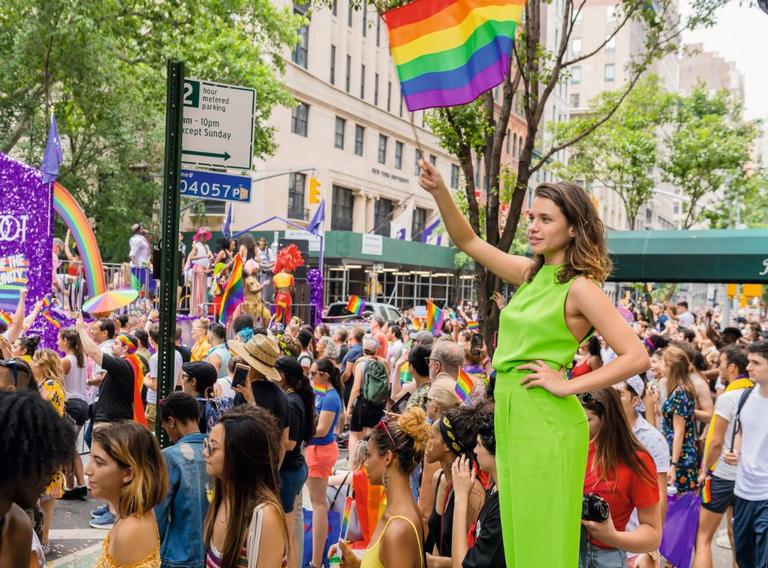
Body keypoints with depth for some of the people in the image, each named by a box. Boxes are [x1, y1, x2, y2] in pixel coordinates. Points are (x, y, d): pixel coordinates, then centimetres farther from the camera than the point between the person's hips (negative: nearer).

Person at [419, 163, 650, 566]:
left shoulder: (580, 288, -11)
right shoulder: (531, 274, 9)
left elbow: (636, 357, -16)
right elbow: (467, 241, 15)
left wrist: (566, 385, -14)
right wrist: (440, 192, 2)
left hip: (546, 425, -7)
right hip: (511, 417, 8)